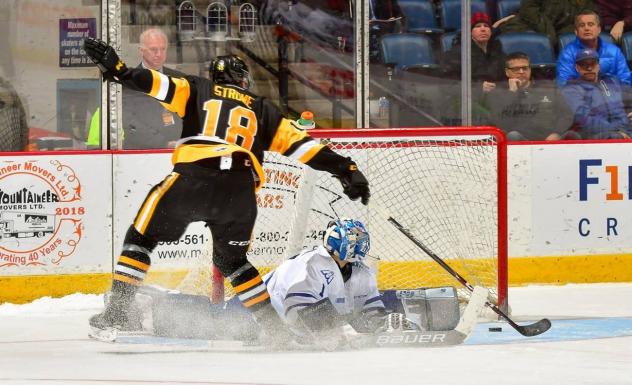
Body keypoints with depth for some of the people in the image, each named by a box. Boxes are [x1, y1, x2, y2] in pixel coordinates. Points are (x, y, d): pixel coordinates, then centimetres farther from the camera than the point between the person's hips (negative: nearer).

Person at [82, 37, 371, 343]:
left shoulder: (199, 89, 23)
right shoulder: (262, 109, 28)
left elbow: (159, 85, 6)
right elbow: (299, 143, 21)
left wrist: (117, 69, 3)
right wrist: (346, 169, 21)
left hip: (193, 178, -3)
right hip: (241, 189, 3)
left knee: (142, 235, 13)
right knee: (231, 259, 25)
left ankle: (117, 311, 1)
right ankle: (276, 326, 17)